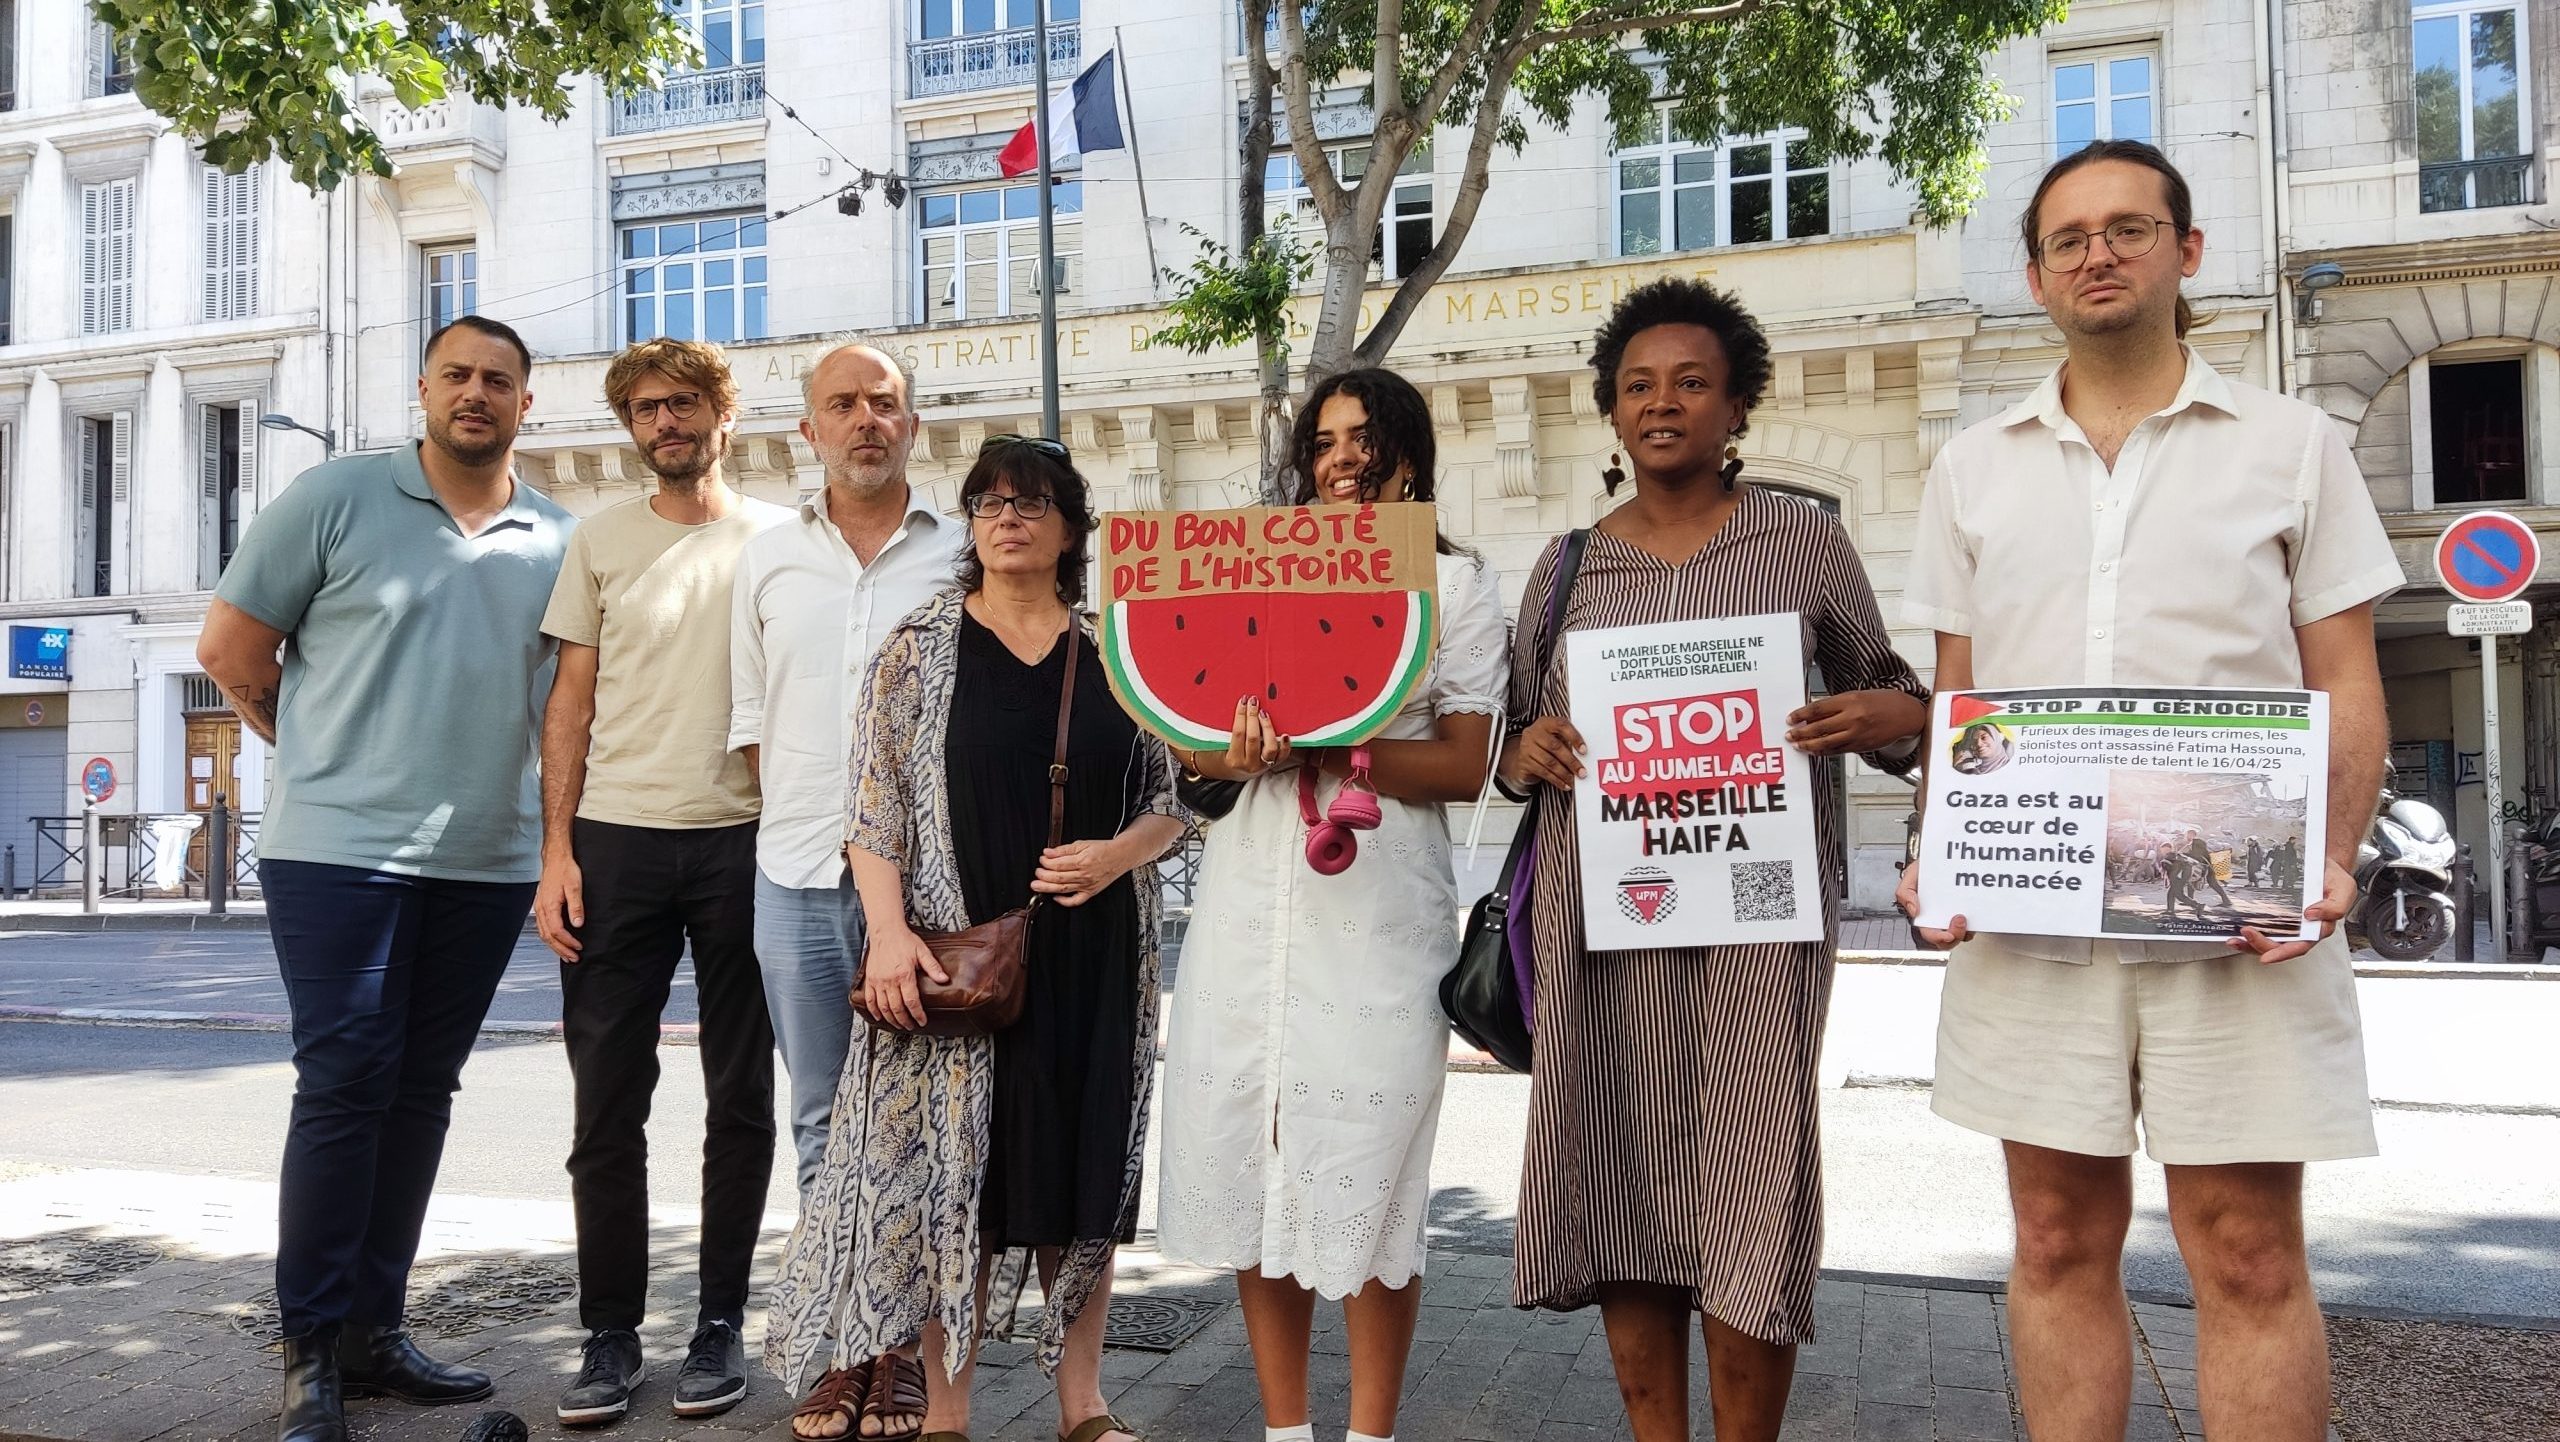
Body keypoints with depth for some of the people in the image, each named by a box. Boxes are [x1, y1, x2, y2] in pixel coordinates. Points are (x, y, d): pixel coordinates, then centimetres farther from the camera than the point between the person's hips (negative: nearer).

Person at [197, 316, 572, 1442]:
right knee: (344, 1082, -5)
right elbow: (230, 648, 3)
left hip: (486, 863, 4)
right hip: (339, 848, -4)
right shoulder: (336, 497, 0)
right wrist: (326, 757, 8)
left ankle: (373, 1329, 21)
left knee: (421, 1092, 10)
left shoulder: (559, 541, 9)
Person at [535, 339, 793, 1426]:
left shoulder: (778, 541, 5)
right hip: (615, 841, 1)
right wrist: (556, 850, 0)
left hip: (743, 843, -1)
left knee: (740, 1097, 7)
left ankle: (720, 1322, 20)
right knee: (607, 1102, 3)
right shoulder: (602, 540, 9)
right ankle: (610, 1332, 15)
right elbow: (571, 702, 8)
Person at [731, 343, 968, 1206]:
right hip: (798, 876, 3)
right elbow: (749, 718, 15)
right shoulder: (768, 558, 11)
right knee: (822, 1119, 11)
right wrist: (807, 817, 5)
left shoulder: (963, 553, 2)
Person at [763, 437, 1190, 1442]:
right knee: (954, 1168, 2)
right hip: (955, 954, -2)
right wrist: (888, 929, -12)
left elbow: (1171, 801, 9)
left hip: (1092, 955, 2)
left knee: (1086, 1168, 7)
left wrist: (1118, 854, -10)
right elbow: (873, 806, -1)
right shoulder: (919, 647, 3)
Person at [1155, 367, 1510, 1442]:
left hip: (1380, 902, -3)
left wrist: (1331, 747, -18)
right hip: (1252, 897, 4)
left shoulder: (1456, 584, 6)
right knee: (1251, 1159, 5)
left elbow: (1465, 768, -2)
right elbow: (1190, 738, 12)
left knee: (1368, 1173, -1)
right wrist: (1231, 756, -11)